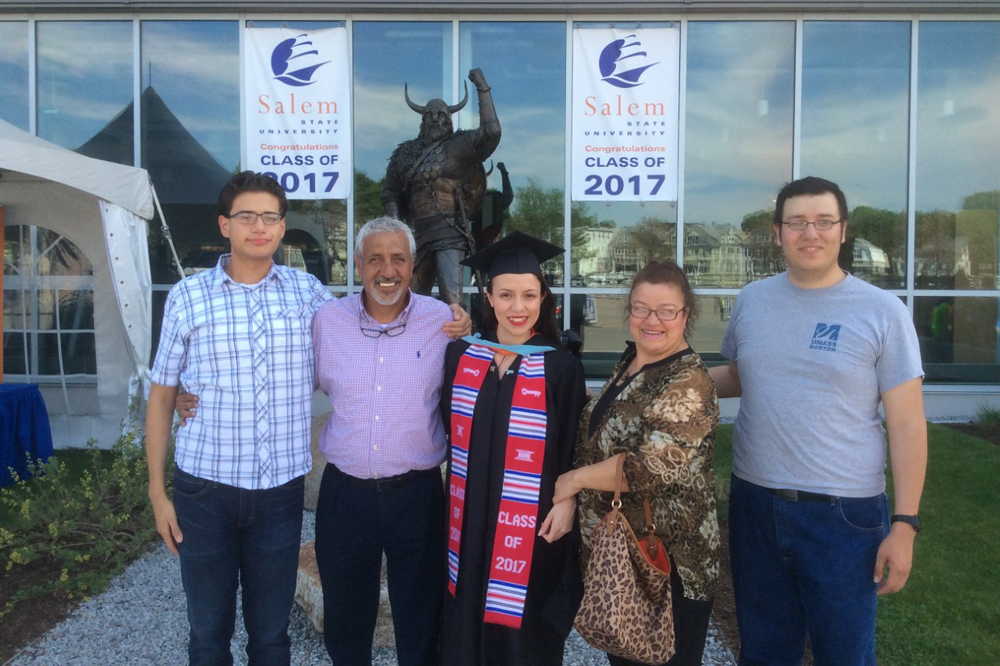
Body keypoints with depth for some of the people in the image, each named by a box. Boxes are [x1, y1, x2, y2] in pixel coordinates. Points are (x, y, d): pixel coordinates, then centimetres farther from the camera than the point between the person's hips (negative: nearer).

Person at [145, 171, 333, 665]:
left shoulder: (307, 292, 0)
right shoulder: (187, 297, -3)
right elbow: (161, 396, 3)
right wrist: (157, 491, 2)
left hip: (281, 489, 1)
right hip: (205, 489, 0)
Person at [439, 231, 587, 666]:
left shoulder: (560, 367, -11)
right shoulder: (460, 356, -2)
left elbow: (575, 447, -5)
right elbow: (450, 426, 8)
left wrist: (568, 501, -13)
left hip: (533, 528, -3)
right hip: (470, 521, 3)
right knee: (465, 630, 16)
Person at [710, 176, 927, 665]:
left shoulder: (883, 311, -7)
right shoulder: (752, 300, 3)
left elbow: (907, 424, -6)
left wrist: (905, 523, -10)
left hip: (844, 514, -3)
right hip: (754, 502, 3)